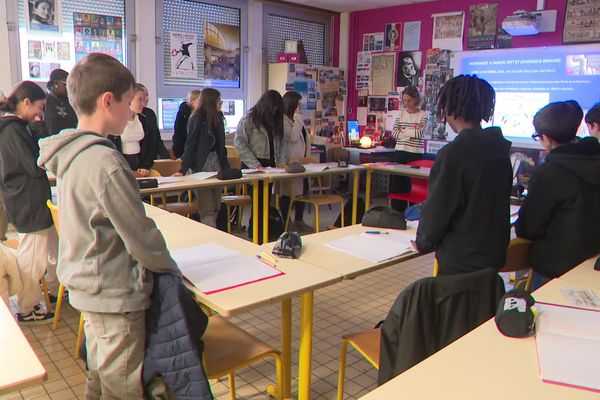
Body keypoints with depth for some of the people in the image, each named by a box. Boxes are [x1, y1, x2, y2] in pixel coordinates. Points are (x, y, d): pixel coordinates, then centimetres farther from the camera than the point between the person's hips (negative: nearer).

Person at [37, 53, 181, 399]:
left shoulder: (70, 155, 5)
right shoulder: (106, 162, -25)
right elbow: (140, 235, -21)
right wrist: (171, 268, -3)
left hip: (88, 289, 9)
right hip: (116, 295, -9)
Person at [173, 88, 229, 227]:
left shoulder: (218, 119, 10)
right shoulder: (197, 120, -8)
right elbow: (190, 146, -10)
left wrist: (226, 167, 10)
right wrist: (183, 169, -17)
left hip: (217, 163, 7)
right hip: (202, 166, -7)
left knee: (216, 208, 8)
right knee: (207, 209, -4)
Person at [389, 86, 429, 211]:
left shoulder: (424, 114, -2)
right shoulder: (401, 113, 9)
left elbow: (419, 133, -15)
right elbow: (394, 133, 1)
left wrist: (403, 130, -8)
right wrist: (412, 131, -7)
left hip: (416, 154, -4)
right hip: (400, 152, 4)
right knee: (396, 183, 6)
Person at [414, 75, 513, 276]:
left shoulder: (453, 153, -20)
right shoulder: (499, 149, 2)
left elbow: (437, 208, -15)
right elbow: (498, 204, 10)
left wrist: (423, 242, 3)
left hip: (461, 261, -7)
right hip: (494, 256, 7)